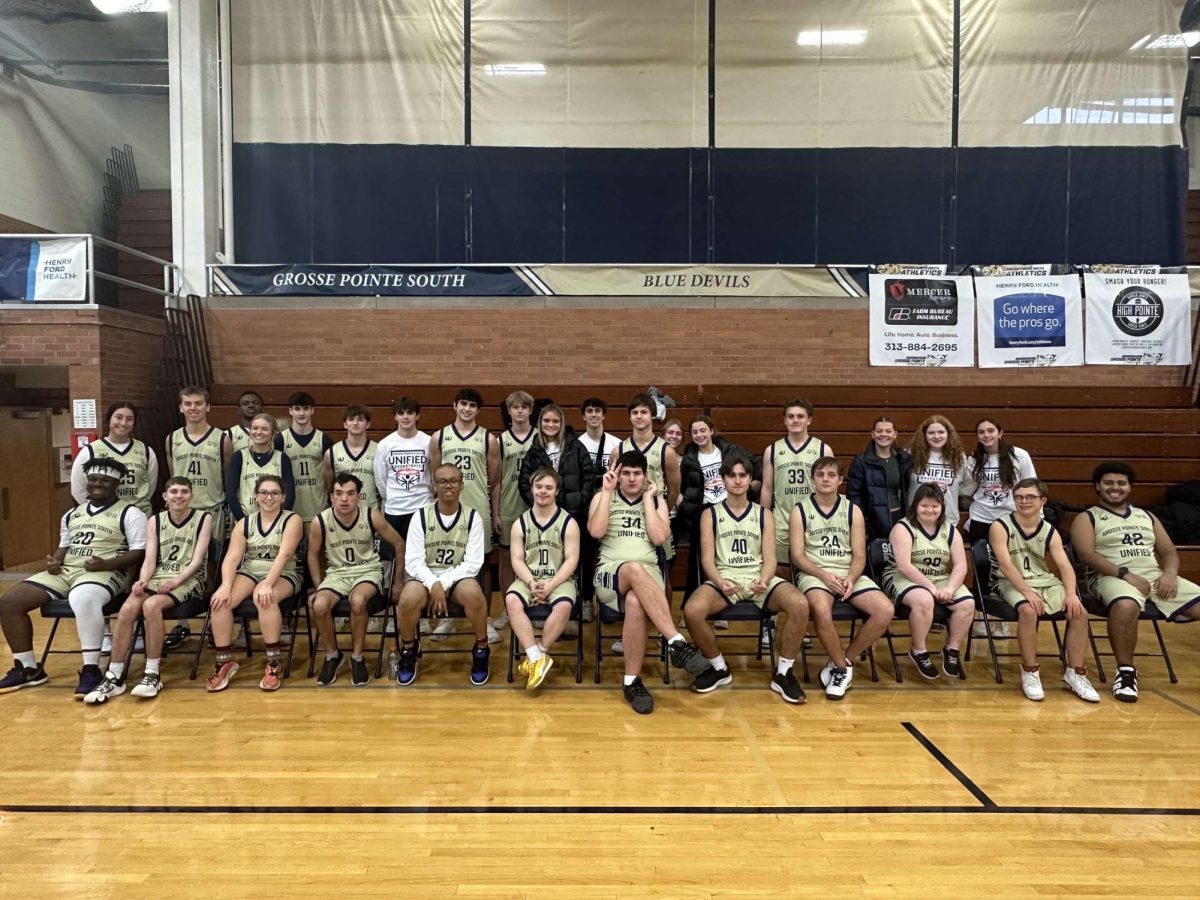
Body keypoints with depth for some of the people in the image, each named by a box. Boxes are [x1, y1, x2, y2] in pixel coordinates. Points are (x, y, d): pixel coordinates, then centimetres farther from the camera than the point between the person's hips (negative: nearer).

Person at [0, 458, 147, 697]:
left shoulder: (129, 513, -2)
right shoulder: (72, 514, 21)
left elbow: (140, 552, -9)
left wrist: (106, 564, -22)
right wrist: (54, 561, 4)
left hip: (105, 573, -8)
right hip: (66, 571, 8)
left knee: (83, 599, -42)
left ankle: (91, 670, -33)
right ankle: (27, 668, 8)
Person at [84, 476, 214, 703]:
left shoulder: (204, 518, 0)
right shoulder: (155, 521, 11)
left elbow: (197, 560, -8)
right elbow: (150, 560, 3)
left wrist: (175, 581, -22)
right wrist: (142, 581, -18)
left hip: (189, 580, -4)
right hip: (158, 578, 4)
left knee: (151, 605, -33)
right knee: (127, 608, -26)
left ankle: (152, 674, -24)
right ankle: (114, 677, -19)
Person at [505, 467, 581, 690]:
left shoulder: (568, 523, 0)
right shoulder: (520, 524, 6)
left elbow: (571, 560, -6)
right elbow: (517, 560, 1)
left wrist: (550, 585, -18)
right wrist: (532, 583, -16)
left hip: (559, 580, -2)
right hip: (528, 580, 2)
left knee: (564, 605, -35)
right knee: (512, 600, -30)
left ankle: (537, 656, -17)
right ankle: (536, 658, -28)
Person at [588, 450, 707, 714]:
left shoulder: (656, 501, 15)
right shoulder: (603, 497, 12)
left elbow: (659, 538, -4)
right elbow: (596, 531, -8)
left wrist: (647, 499, 0)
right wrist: (608, 491, -5)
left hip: (648, 576, 1)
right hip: (610, 575, -1)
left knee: (635, 601, -38)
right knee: (635, 569, -39)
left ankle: (632, 681, -28)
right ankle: (678, 642, -43)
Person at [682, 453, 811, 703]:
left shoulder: (764, 515, 14)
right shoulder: (710, 514, 11)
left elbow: (770, 558, 5)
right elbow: (707, 558, 1)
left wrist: (764, 581, -19)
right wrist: (719, 582, -21)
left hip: (759, 578, 1)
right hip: (724, 578, -1)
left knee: (800, 604, -29)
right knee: (692, 610, -32)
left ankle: (783, 673, -9)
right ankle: (719, 668, -4)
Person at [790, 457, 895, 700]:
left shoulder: (853, 511, 9)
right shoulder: (800, 511, 2)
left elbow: (859, 556, 5)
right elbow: (798, 556, -3)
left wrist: (851, 579, -16)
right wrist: (824, 575, -19)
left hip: (849, 574, 3)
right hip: (814, 573, -3)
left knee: (885, 610, -22)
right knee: (821, 610, -38)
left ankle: (841, 662, -5)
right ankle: (843, 667, -13)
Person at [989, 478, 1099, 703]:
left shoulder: (1050, 532, 6)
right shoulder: (1000, 527, -7)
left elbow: (1065, 565, -5)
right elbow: (1005, 564, -18)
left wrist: (1071, 593, -23)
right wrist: (1028, 592, -28)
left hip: (1045, 581, 5)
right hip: (1012, 583, -5)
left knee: (1079, 612, -17)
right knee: (1028, 610, -35)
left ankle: (1074, 673, -3)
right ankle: (1030, 672, -18)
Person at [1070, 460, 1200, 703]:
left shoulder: (1147, 516, 25)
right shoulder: (1086, 519, 9)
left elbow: (1169, 551, 19)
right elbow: (1087, 555, -7)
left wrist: (1170, 574, -4)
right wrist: (1125, 573, -19)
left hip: (1156, 576, 5)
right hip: (1112, 576, -5)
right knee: (1126, 606, -40)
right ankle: (1126, 671, -22)